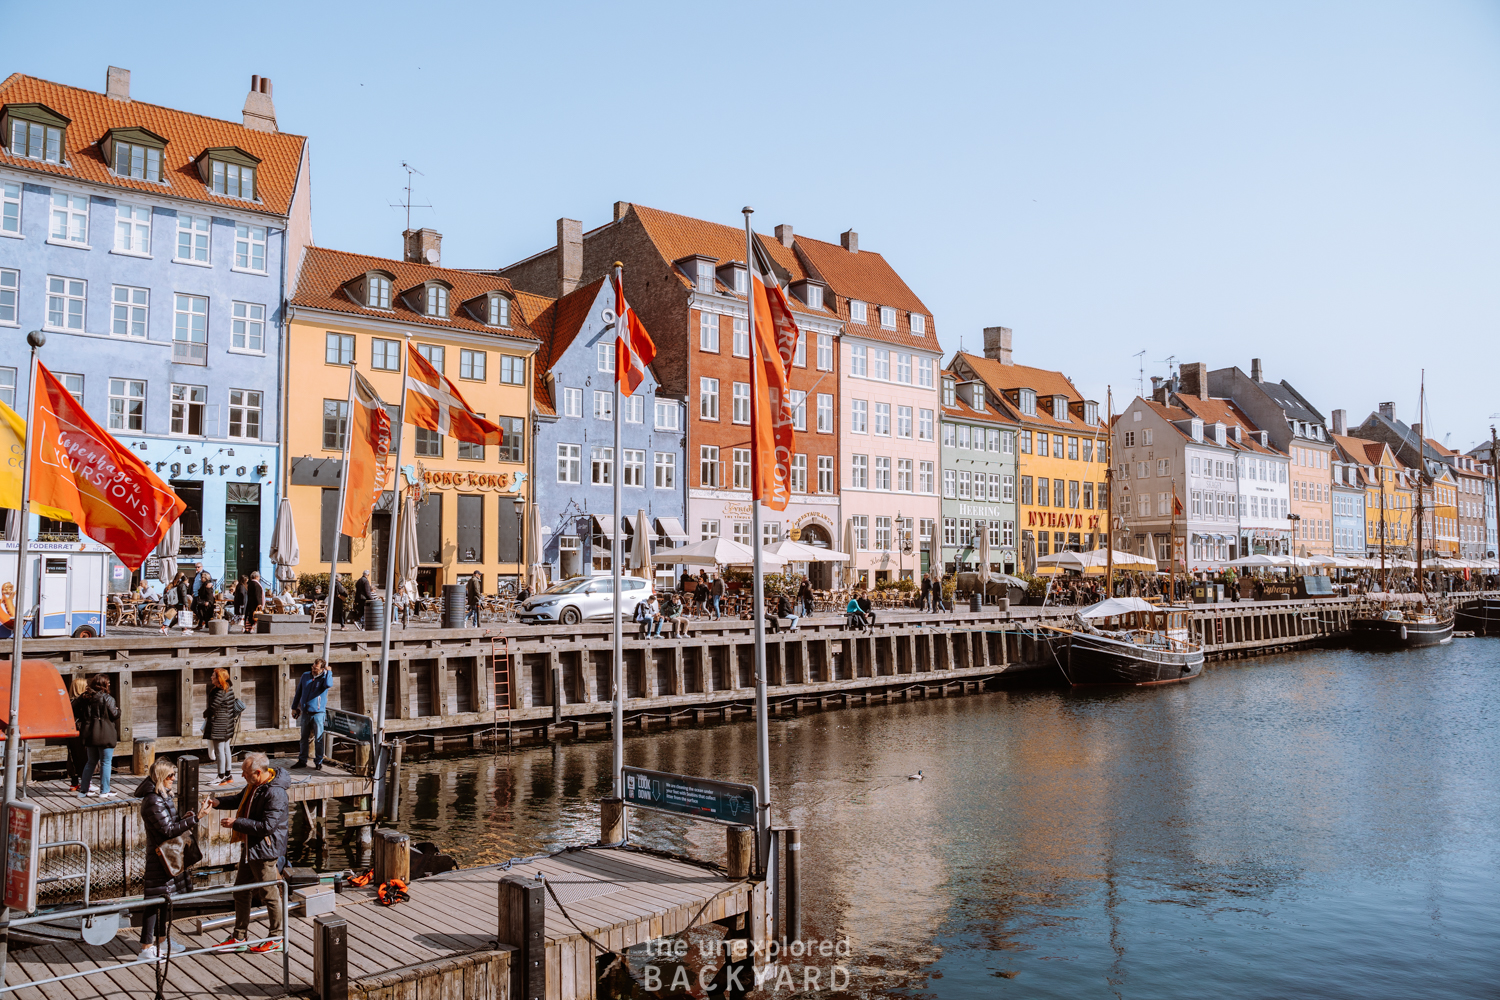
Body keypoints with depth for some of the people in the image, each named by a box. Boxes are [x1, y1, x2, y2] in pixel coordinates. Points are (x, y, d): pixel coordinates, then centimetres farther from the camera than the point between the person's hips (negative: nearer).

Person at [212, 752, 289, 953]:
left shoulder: (275, 793, -26)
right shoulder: (254, 785, 4)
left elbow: (267, 826, -29)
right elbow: (240, 800, 24)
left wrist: (237, 822, -24)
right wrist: (218, 802, 8)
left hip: (265, 850, -10)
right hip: (250, 847, 10)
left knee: (269, 894, 4)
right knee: (241, 891, 17)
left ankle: (275, 938, 20)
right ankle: (239, 938, 30)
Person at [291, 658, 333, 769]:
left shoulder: (324, 678, -3)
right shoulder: (305, 676, 7)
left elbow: (328, 684, -29)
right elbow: (298, 692, 16)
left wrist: (328, 671, -17)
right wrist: (294, 707, 15)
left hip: (318, 713, -4)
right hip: (305, 713, 4)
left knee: (318, 739, -1)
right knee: (303, 738, 11)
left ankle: (318, 762, 8)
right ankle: (302, 760, 21)